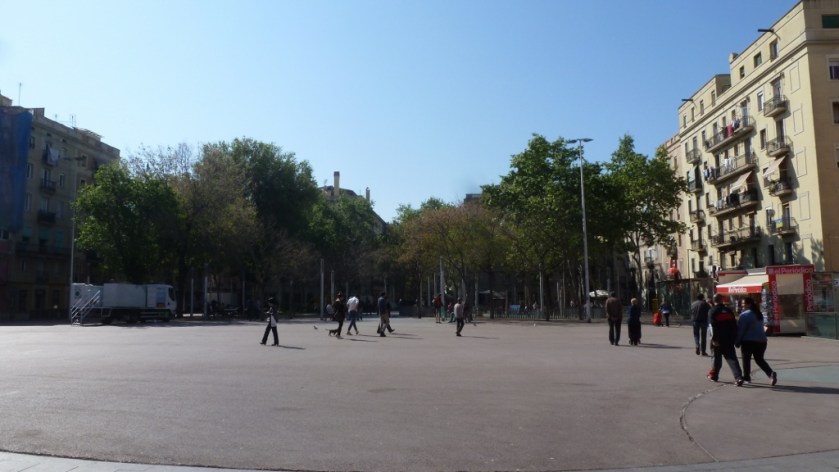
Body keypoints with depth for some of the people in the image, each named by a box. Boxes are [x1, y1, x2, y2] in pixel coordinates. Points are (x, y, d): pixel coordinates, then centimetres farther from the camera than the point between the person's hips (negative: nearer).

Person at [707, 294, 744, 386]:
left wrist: (714, 339, -16)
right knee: (732, 358, 1)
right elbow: (734, 326, 10)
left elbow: (713, 326, -16)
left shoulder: (712, 311, -6)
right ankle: (738, 377, -13)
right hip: (729, 339, 3)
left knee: (717, 357, 11)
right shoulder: (729, 311, 10)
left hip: (718, 340, -3)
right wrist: (734, 338, 14)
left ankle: (713, 375, 24)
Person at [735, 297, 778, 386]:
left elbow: (740, 330, -14)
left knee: (746, 359, 7)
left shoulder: (745, 315, -14)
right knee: (759, 359, 13)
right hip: (761, 340, 7)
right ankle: (771, 373, -7)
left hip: (748, 341, -7)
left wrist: (737, 342, -7)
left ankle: (746, 378, 13)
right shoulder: (759, 314, 13)